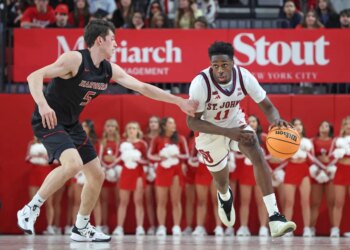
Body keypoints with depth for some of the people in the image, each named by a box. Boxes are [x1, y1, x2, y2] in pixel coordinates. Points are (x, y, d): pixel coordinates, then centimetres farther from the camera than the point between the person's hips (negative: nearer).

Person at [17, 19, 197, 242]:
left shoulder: (110, 70, 2)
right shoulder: (75, 59, -21)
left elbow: (143, 88, 8)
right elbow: (34, 77, -26)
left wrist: (179, 102, 7)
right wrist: (42, 105, -42)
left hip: (72, 124, 9)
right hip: (49, 121, -9)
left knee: (97, 175, 8)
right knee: (73, 164, -31)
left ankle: (82, 228, 24)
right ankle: (31, 209, -19)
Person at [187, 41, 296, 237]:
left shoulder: (244, 76, -24)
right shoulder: (201, 83, -33)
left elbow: (267, 106, -15)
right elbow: (192, 121, -29)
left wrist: (276, 119, -41)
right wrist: (228, 132, -40)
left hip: (236, 124, 1)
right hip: (211, 133, -1)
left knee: (257, 154, -27)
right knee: (221, 180, 15)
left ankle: (274, 216, -32)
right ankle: (225, 197, 59)